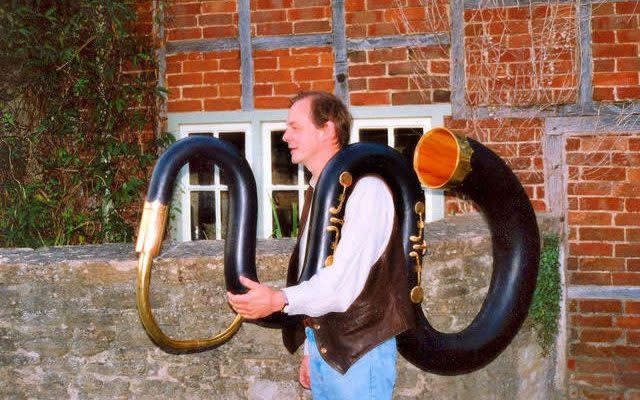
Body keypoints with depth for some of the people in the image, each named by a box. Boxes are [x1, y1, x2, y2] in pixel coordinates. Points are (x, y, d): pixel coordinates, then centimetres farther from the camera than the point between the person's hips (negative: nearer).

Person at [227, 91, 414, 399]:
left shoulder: (365, 189, -15)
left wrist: (281, 300, -36)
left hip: (358, 350, -8)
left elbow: (347, 276, -25)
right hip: (322, 345, 8)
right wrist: (310, 349, 16)